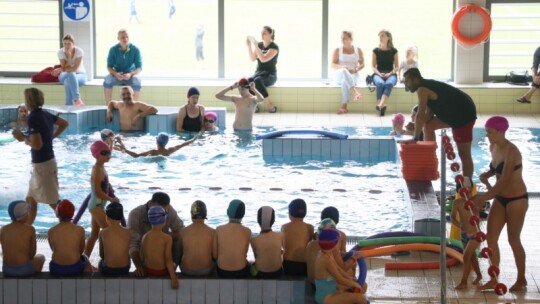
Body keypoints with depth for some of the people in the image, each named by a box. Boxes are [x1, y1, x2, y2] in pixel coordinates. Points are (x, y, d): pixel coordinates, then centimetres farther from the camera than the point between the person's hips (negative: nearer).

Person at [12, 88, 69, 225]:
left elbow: (37, 144, -26)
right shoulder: (45, 114, 6)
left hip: (42, 164, -9)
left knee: (52, 201, -1)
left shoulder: (33, 118, -21)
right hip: (47, 161, 9)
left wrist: (23, 138, -10)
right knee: (31, 199, 19)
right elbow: (64, 124, 21)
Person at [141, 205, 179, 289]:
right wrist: (174, 279, -17)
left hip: (147, 271, 4)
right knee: (173, 265, 28)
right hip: (162, 272, -4)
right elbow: (168, 259, -20)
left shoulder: (144, 237, -5)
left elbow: (142, 258, 1)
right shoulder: (167, 238, -18)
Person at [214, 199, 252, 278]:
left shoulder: (219, 229, -13)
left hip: (222, 272, 1)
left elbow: (214, 255, -6)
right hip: (241, 272, -1)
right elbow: (245, 253, 1)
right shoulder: (247, 231, -14)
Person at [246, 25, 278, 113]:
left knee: (257, 80, -40)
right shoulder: (259, 45, 10)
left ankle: (271, 106, -29)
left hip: (270, 75, -5)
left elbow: (263, 59, -22)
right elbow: (252, 58, 1)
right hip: (258, 73, 5)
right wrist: (249, 46, -9)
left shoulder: (274, 47, -8)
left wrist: (255, 45, -24)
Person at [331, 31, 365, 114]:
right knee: (343, 71, -40)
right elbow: (333, 65, 3)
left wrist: (356, 69, -14)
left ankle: (344, 107, -50)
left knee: (345, 81, -40)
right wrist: (342, 67, -18)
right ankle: (355, 92, -57)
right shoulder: (337, 50, 10)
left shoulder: (358, 50, 12)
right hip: (339, 75, 0)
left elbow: (362, 64, 9)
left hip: (353, 76, 0)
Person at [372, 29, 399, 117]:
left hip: (391, 74, -1)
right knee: (380, 83, -36)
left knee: (389, 83, -37)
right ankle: (382, 106, -47)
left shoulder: (393, 51, 7)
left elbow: (397, 67, 6)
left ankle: (380, 105, -56)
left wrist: (389, 74, -12)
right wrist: (379, 74, -13)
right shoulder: (376, 51, 9)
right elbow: (373, 66, 7)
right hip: (378, 74, 1)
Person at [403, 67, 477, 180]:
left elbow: (420, 115, -23)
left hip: (464, 114, -10)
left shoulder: (422, 89, -17)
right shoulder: (427, 87, 13)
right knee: (428, 125, 18)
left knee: (464, 153, -8)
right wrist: (416, 126, 2)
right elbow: (429, 114, 14)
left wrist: (416, 138, -18)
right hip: (455, 113, 10)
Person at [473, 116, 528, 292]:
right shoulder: (494, 148, 3)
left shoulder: (511, 151, -22)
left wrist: (484, 197, -27)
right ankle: (494, 279, 11)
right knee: (491, 237, 3)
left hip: (516, 199, -8)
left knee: (513, 240, 3)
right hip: (500, 198, 8)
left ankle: (521, 279, 19)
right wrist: (486, 176, -5)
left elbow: (504, 180, -27)